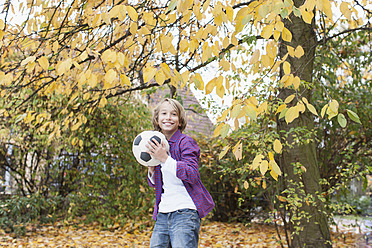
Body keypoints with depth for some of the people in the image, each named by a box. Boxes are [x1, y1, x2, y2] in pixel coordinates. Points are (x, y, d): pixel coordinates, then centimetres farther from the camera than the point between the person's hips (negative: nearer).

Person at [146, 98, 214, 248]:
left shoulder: (186, 142, -5)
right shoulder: (157, 144, 14)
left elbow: (192, 175, -17)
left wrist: (165, 158, -20)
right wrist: (151, 170, 0)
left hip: (185, 213, -6)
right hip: (162, 214, 6)